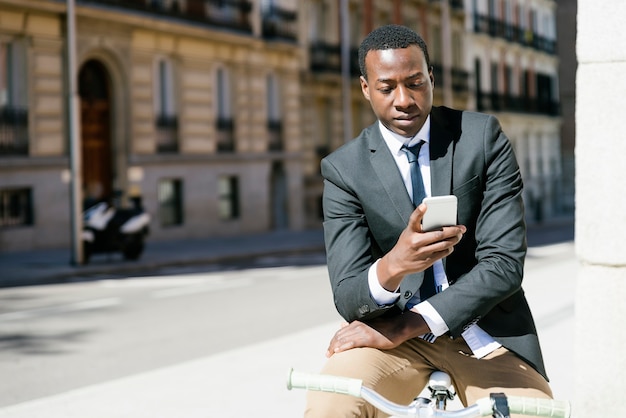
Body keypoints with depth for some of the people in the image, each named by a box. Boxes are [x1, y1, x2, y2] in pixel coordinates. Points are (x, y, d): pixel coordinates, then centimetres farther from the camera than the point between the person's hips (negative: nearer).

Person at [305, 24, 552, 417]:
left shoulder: (483, 135, -4)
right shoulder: (343, 168, -3)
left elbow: (505, 263, -10)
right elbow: (347, 298, -10)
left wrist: (404, 326, -18)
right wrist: (390, 268, -35)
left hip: (486, 329, 1)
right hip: (395, 330, -1)